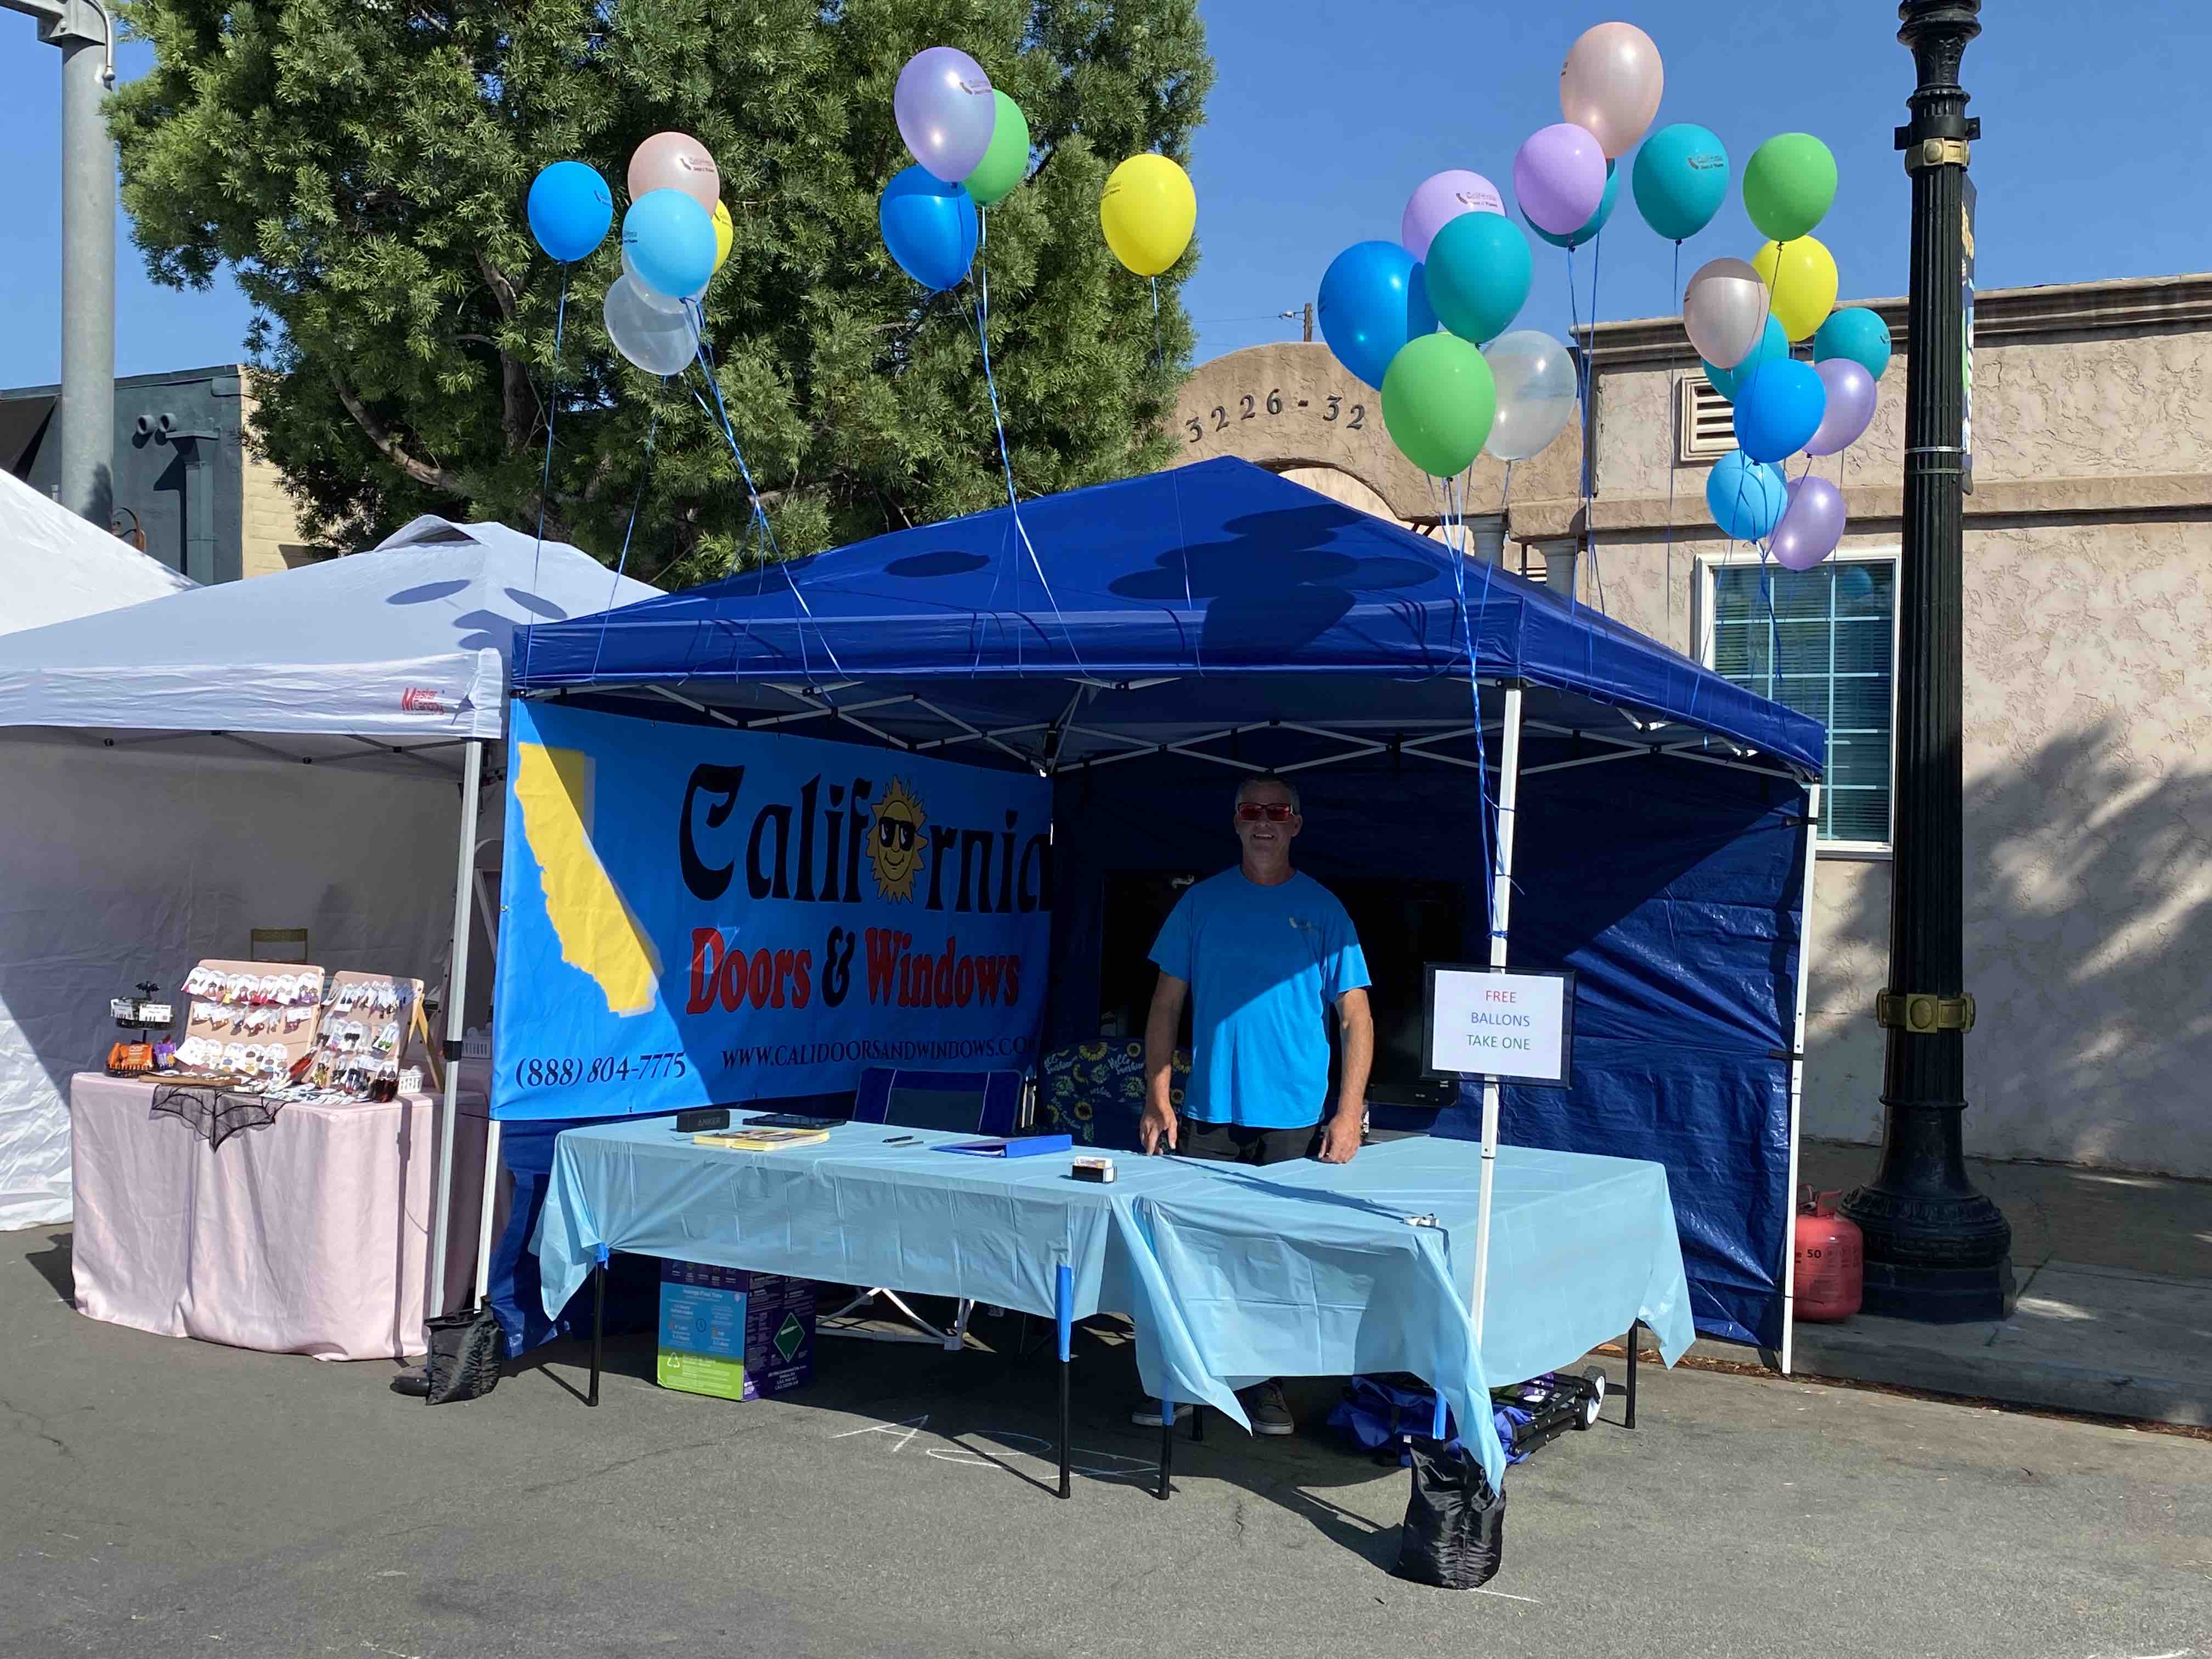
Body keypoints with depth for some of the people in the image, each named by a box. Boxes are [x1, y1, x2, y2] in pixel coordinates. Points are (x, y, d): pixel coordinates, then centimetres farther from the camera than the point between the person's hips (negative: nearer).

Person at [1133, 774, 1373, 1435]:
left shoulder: (1323, 910, 2)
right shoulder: (1202, 902, 6)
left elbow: (1355, 1017, 0)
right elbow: (1166, 1004, 8)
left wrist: (1349, 1112, -10)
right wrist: (1157, 1100, 0)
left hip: (1293, 1119, -1)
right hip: (1207, 1113, 1)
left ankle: (1264, 1384, 18)